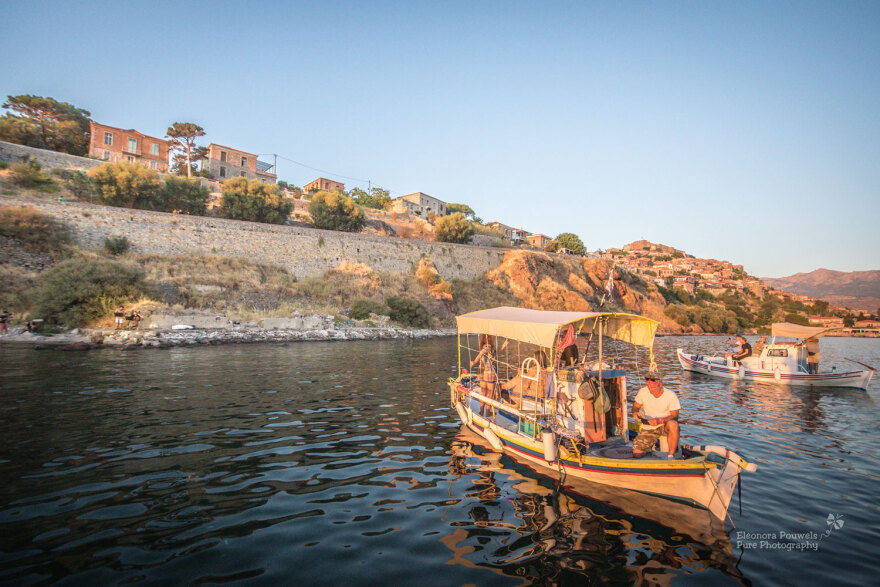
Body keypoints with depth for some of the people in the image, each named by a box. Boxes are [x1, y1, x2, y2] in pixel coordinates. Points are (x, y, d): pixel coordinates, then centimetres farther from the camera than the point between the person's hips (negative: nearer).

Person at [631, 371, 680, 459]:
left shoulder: (671, 396, -14)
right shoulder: (643, 392, -6)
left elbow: (674, 415, -14)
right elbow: (636, 406, 7)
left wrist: (659, 420, -30)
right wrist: (635, 413, -17)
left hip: (665, 425, -2)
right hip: (648, 428, 2)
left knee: (673, 424, -40)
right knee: (636, 454, -11)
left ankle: (671, 455, -20)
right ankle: (649, 447, 26)